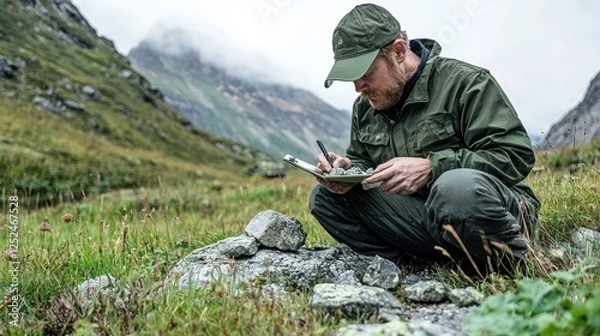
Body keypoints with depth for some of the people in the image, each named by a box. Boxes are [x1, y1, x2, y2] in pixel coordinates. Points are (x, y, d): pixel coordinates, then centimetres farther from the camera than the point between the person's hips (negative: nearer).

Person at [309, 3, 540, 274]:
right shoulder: (364, 107, 9)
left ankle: (517, 264, -13)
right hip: (425, 219, 6)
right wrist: (349, 171, -10)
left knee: (457, 187, -41)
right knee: (325, 197, -9)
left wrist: (431, 167, -27)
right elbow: (362, 161, 17)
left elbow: (516, 155, -17)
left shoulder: (464, 82, -10)